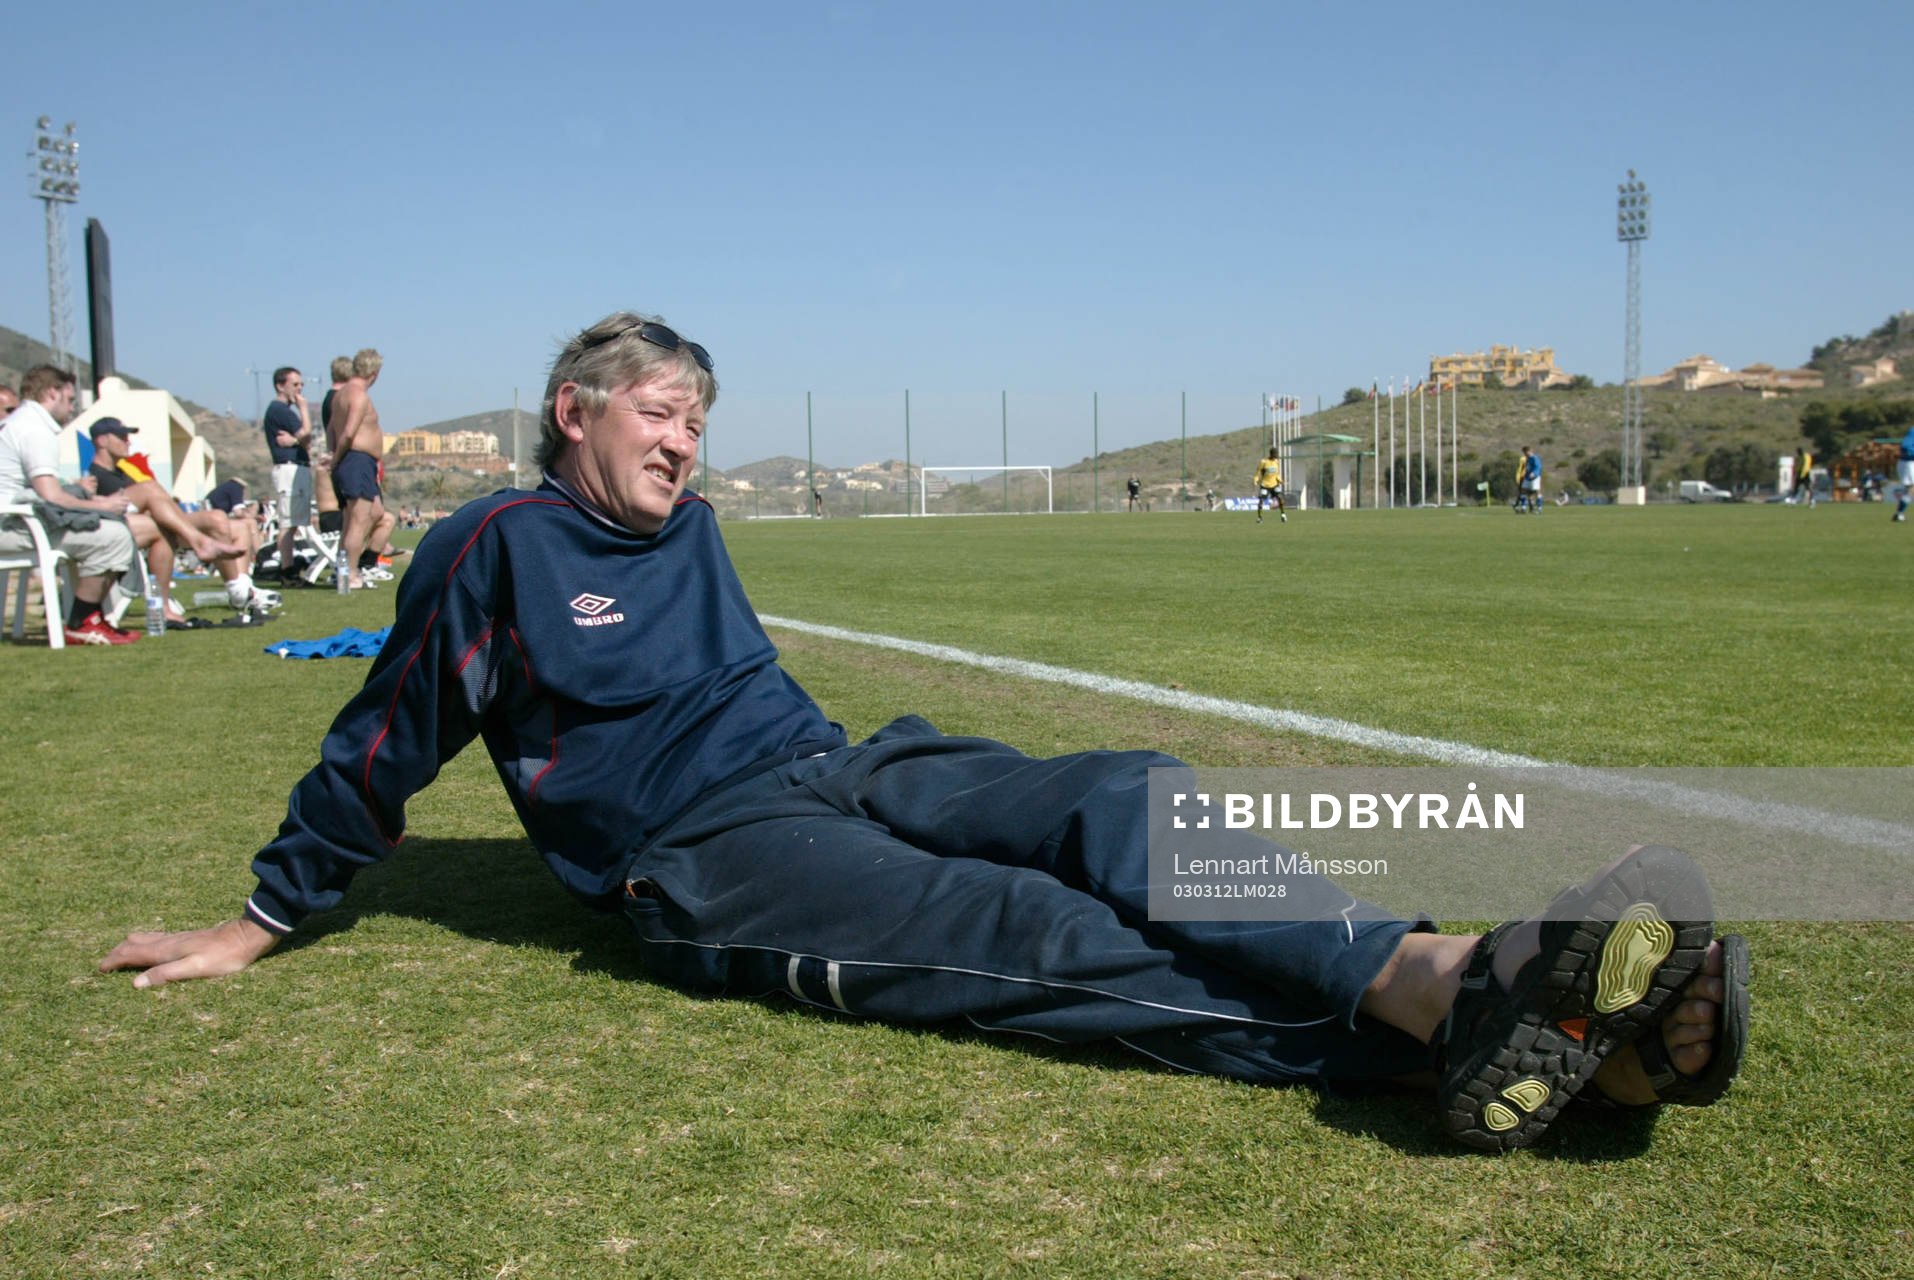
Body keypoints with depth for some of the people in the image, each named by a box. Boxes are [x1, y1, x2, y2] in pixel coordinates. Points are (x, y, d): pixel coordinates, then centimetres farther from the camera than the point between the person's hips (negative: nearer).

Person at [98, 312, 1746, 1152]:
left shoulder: (689, 532, 21)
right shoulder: (497, 549, 2)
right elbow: (378, 753, 7)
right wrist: (259, 925, 11)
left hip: (843, 769, 7)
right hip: (710, 859, -6)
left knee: (1115, 804, -21)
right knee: (1039, 931, -28)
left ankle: (1451, 983, -39)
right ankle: (1450, 1013, -45)